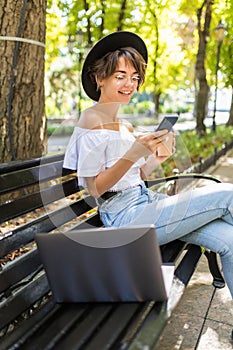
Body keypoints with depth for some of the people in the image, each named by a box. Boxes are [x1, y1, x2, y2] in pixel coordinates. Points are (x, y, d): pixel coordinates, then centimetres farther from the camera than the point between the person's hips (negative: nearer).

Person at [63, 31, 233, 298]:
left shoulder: (122, 123, 17)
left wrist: (155, 160, -1)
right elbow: (94, 188, -13)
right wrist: (134, 154, -23)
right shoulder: (93, 119, -9)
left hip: (145, 201, 8)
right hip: (125, 214, -8)